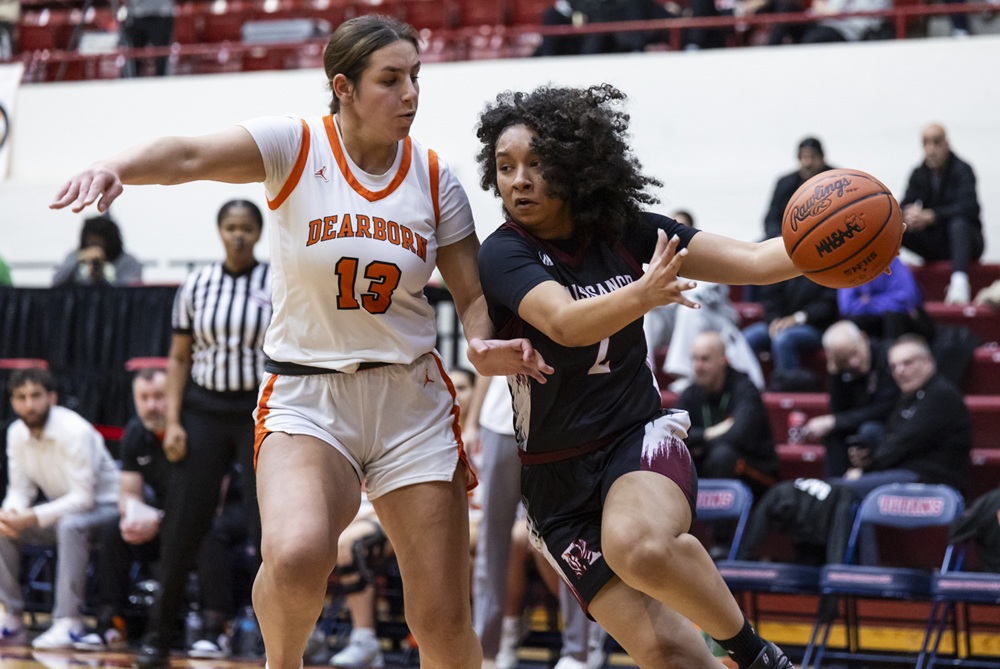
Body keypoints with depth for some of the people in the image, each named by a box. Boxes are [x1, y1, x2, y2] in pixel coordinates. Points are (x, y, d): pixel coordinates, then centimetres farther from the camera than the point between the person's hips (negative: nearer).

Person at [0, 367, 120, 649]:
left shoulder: (75, 431, -25)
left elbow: (83, 498, -26)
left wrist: (33, 517, -33)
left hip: (103, 506, -7)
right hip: (63, 507, 7)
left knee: (70, 525, -37)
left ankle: (69, 622, -34)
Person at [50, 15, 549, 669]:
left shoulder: (434, 178, 3)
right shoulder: (297, 146, -7)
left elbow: (473, 295, 7)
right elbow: (193, 155, -25)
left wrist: (484, 345, -17)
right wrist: (119, 166, -46)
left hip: (411, 400, 3)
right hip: (306, 396, -3)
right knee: (297, 553, -32)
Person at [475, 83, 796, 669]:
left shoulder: (627, 233, -1)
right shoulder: (504, 254, -10)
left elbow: (754, 262, 0)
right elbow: (565, 323, -29)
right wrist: (642, 295, -48)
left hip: (640, 439, 0)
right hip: (558, 480, 0)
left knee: (638, 546, -35)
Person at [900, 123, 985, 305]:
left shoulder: (962, 170, -12)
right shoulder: (919, 174, 4)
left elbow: (969, 207, -27)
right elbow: (905, 206, -2)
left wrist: (930, 216, -37)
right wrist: (909, 214, -29)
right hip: (933, 244, 4)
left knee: (959, 222, -39)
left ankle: (959, 281, -54)